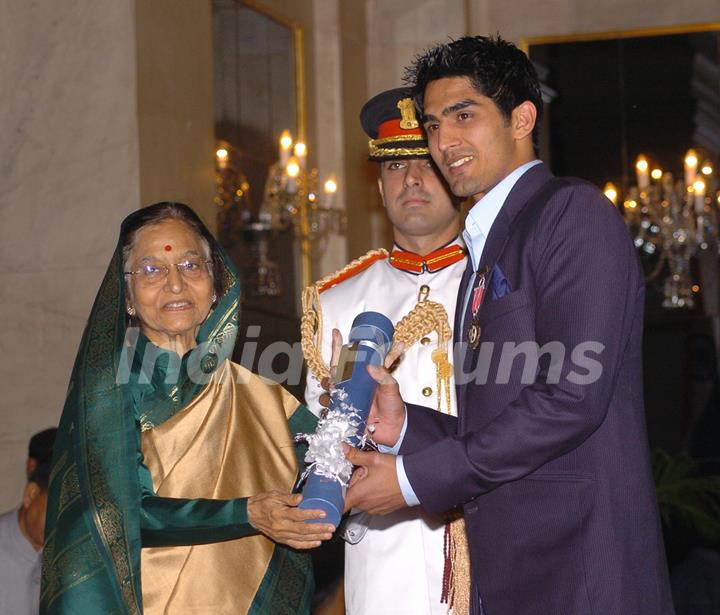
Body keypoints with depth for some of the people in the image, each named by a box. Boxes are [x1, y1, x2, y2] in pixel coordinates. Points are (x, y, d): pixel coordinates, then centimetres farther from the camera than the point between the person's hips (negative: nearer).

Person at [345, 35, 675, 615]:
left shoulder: (575, 212, -8)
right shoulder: (486, 248, 19)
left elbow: (571, 397, -18)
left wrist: (415, 477, -14)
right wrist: (406, 426, 1)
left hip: (578, 567, -8)